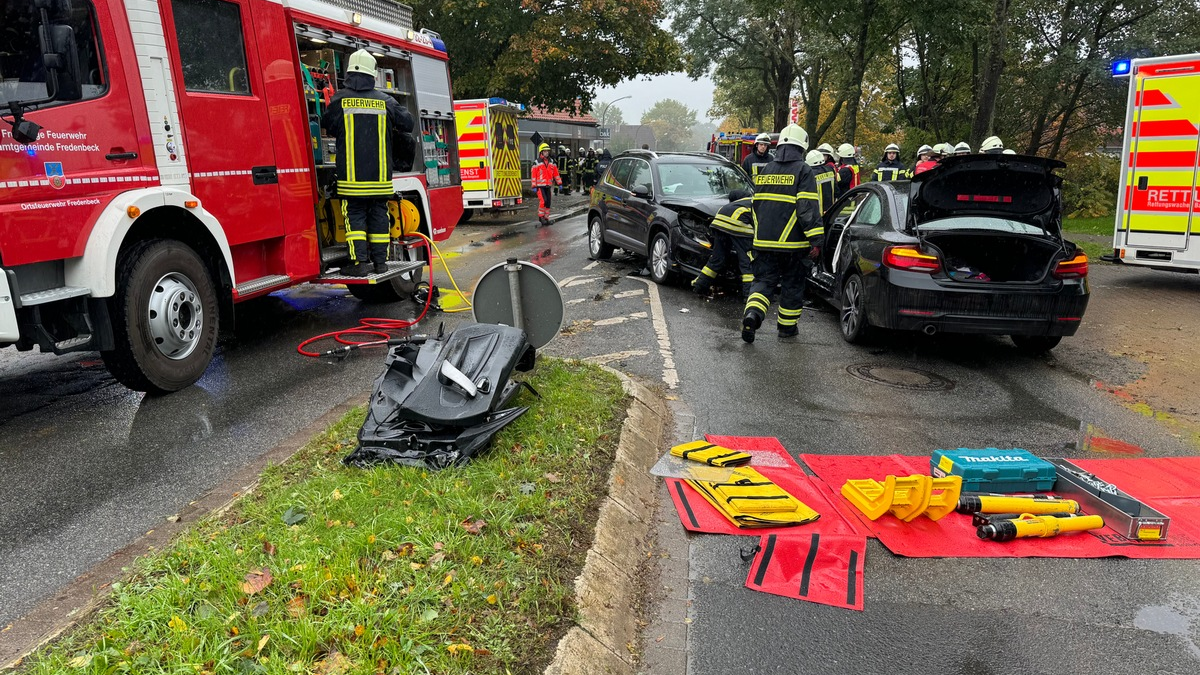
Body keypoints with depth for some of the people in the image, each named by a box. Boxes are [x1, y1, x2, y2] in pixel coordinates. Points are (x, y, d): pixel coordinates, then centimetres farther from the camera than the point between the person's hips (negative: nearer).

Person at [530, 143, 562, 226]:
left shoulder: (551, 162, 11)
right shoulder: (537, 163, -3)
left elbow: (556, 173, 15)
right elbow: (533, 174, -5)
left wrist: (559, 183, 11)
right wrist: (534, 186, -10)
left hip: (548, 185, 5)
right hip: (540, 185, -5)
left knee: (548, 202, 6)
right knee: (543, 200, -17)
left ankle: (546, 217, 16)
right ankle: (541, 216, -2)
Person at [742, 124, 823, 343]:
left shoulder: (764, 171, 12)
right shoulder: (803, 171, -6)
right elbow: (808, 208, -15)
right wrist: (816, 240, -14)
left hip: (763, 242, 4)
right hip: (793, 243, -4)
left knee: (763, 281, 8)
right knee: (792, 285, 11)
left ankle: (752, 313, -18)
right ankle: (787, 326, 20)